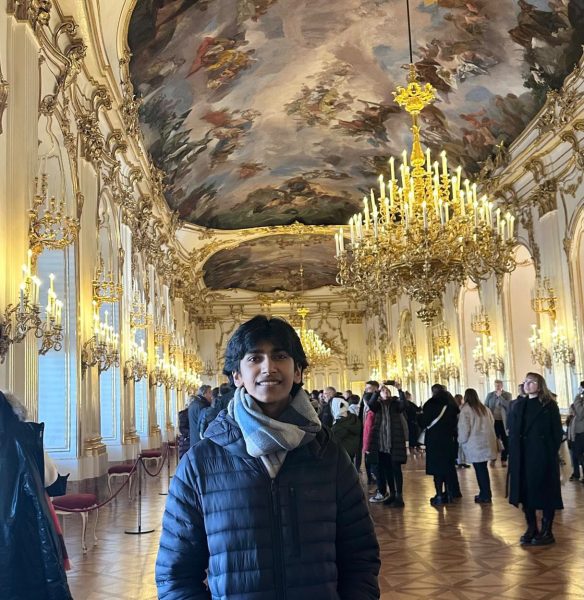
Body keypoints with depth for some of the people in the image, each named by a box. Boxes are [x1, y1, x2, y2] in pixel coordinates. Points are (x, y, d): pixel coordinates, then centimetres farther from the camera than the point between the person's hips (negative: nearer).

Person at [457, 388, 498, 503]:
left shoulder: (466, 409, -10)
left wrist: (462, 441, 2)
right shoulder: (484, 408, 11)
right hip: (486, 443, 6)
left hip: (475, 444, -6)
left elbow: (464, 428, -12)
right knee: (483, 468, 13)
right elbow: (492, 424, 15)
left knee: (480, 469, 0)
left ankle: (485, 496, 4)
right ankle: (486, 494, 18)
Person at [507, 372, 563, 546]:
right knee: (525, 492, 7)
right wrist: (513, 452, 0)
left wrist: (551, 452, -11)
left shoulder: (549, 405, -3)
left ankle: (546, 531, 11)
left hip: (543, 456, -4)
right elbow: (512, 430, 9)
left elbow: (557, 432, -4)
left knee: (545, 491, 2)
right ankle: (532, 528, 20)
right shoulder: (519, 405, 9)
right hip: (522, 457, 4)